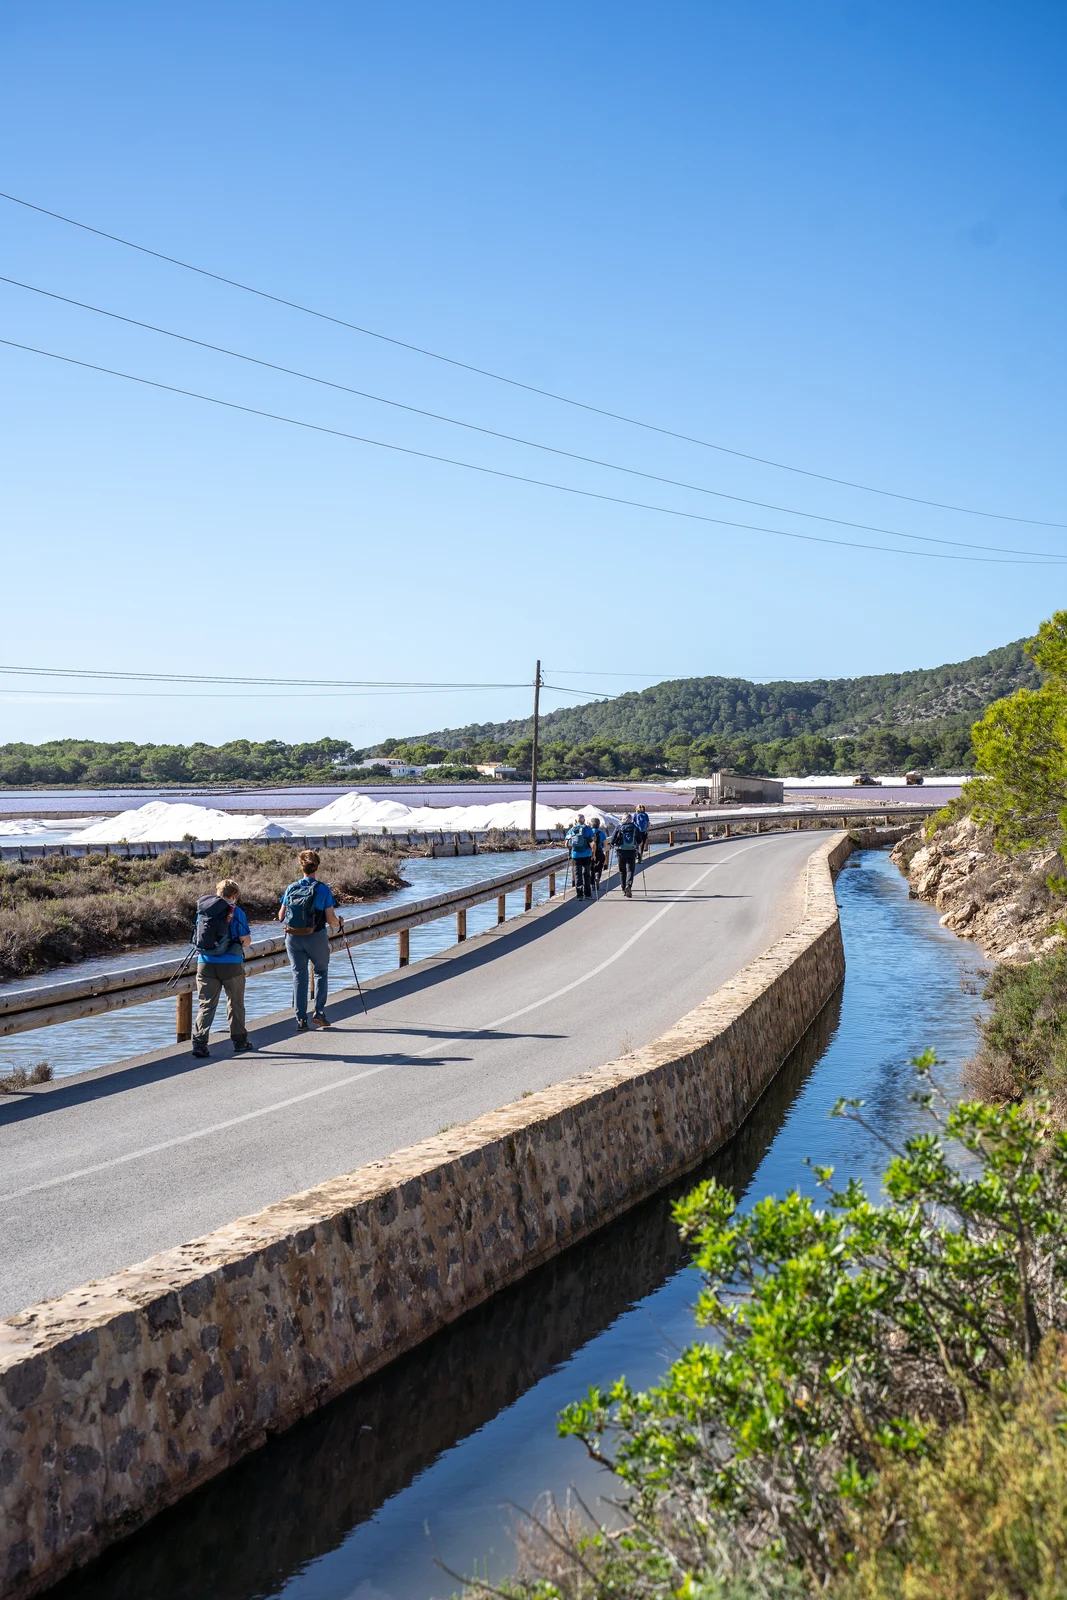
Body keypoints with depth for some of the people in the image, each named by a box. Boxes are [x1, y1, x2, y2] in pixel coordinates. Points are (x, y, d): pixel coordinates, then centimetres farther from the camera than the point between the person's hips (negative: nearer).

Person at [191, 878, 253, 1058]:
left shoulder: (202, 910, 5)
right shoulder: (236, 912, -8)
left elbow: (198, 937, 11)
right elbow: (246, 941, -8)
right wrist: (242, 944, 13)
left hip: (205, 963, 3)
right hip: (231, 964, -3)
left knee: (206, 1004, 5)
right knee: (235, 1003, 14)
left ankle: (199, 1041, -9)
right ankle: (239, 1041, 23)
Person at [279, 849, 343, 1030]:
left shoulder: (291, 888, -1)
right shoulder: (323, 889, -9)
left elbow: (281, 917, 5)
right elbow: (331, 920, -10)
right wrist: (339, 923, 12)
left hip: (293, 938, 2)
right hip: (316, 938, -2)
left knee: (299, 976, 10)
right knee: (321, 971, 20)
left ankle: (301, 1020, 7)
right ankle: (319, 1012, 9)